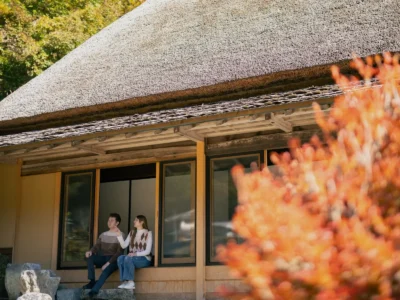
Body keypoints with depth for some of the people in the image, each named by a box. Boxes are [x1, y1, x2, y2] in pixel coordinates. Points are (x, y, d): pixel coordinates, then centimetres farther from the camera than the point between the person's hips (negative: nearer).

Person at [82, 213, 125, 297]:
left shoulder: (120, 235, -4)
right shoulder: (103, 235, 15)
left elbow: (119, 252, -12)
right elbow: (97, 246, 6)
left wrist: (108, 263, -22)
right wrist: (90, 251, -19)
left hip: (113, 260, -6)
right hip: (103, 258, 6)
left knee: (106, 270, -37)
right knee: (89, 256, -22)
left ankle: (94, 290, -48)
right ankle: (92, 281, -23)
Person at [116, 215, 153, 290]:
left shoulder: (148, 233, -5)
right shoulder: (132, 232, 12)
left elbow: (147, 251, -12)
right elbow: (124, 245, 2)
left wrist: (136, 254, -23)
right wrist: (119, 235, -8)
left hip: (145, 259, -5)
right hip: (132, 258, 5)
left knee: (128, 258, -33)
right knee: (120, 258, -25)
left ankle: (131, 282, -29)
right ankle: (125, 281, -30)